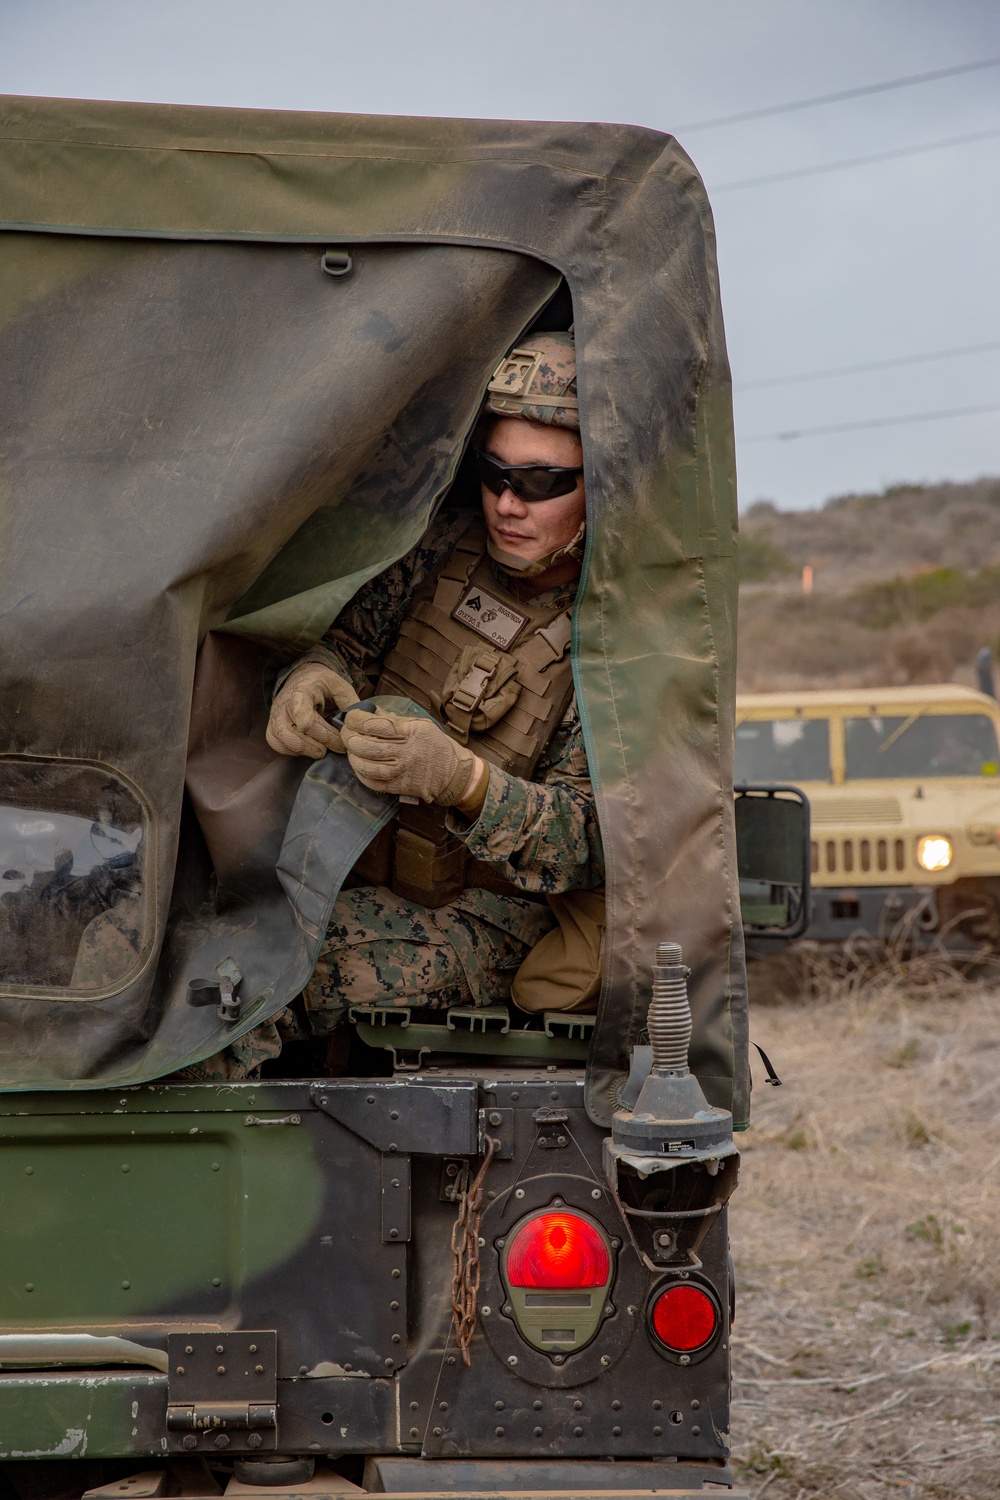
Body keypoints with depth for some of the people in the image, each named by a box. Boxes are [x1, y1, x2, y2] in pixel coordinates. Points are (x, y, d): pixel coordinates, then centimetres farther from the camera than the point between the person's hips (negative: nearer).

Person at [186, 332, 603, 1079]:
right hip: (357, 873, 5)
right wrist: (312, 676, -12)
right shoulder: (448, 547, 3)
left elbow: (586, 842, -16)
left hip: (485, 914, -5)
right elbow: (352, 644, 15)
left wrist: (460, 778, -36)